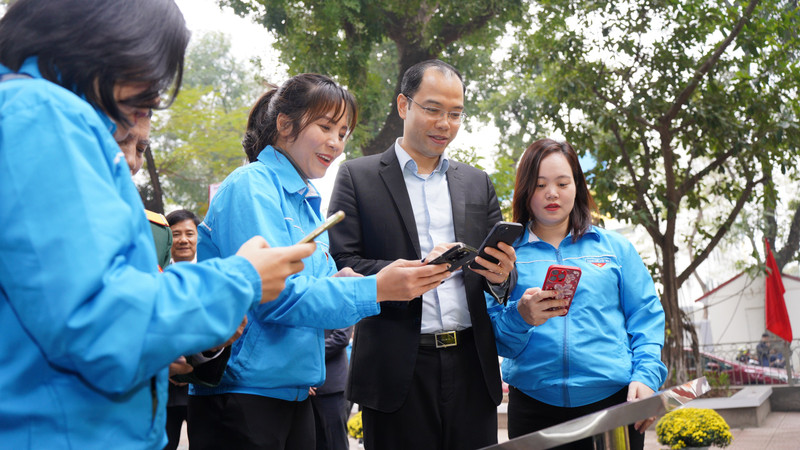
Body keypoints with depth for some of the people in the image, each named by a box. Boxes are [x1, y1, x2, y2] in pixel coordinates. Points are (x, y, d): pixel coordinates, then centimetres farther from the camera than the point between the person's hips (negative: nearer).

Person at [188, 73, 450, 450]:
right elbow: (274, 295, -20)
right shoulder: (251, 187, -10)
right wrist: (375, 288, -24)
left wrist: (335, 283, -5)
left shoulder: (309, 203, 15)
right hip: (242, 393, -8)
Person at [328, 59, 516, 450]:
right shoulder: (358, 177, 2)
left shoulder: (478, 183, 15)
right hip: (398, 370, -3)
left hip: (470, 363, 4)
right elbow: (342, 268, -5)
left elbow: (501, 268, 15)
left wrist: (501, 274, -9)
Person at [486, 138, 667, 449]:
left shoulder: (615, 247, 10)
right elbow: (493, 336, 0)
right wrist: (520, 317, -21)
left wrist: (646, 376, -7)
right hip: (534, 407, 0)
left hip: (613, 398, 1)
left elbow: (645, 316, 7)